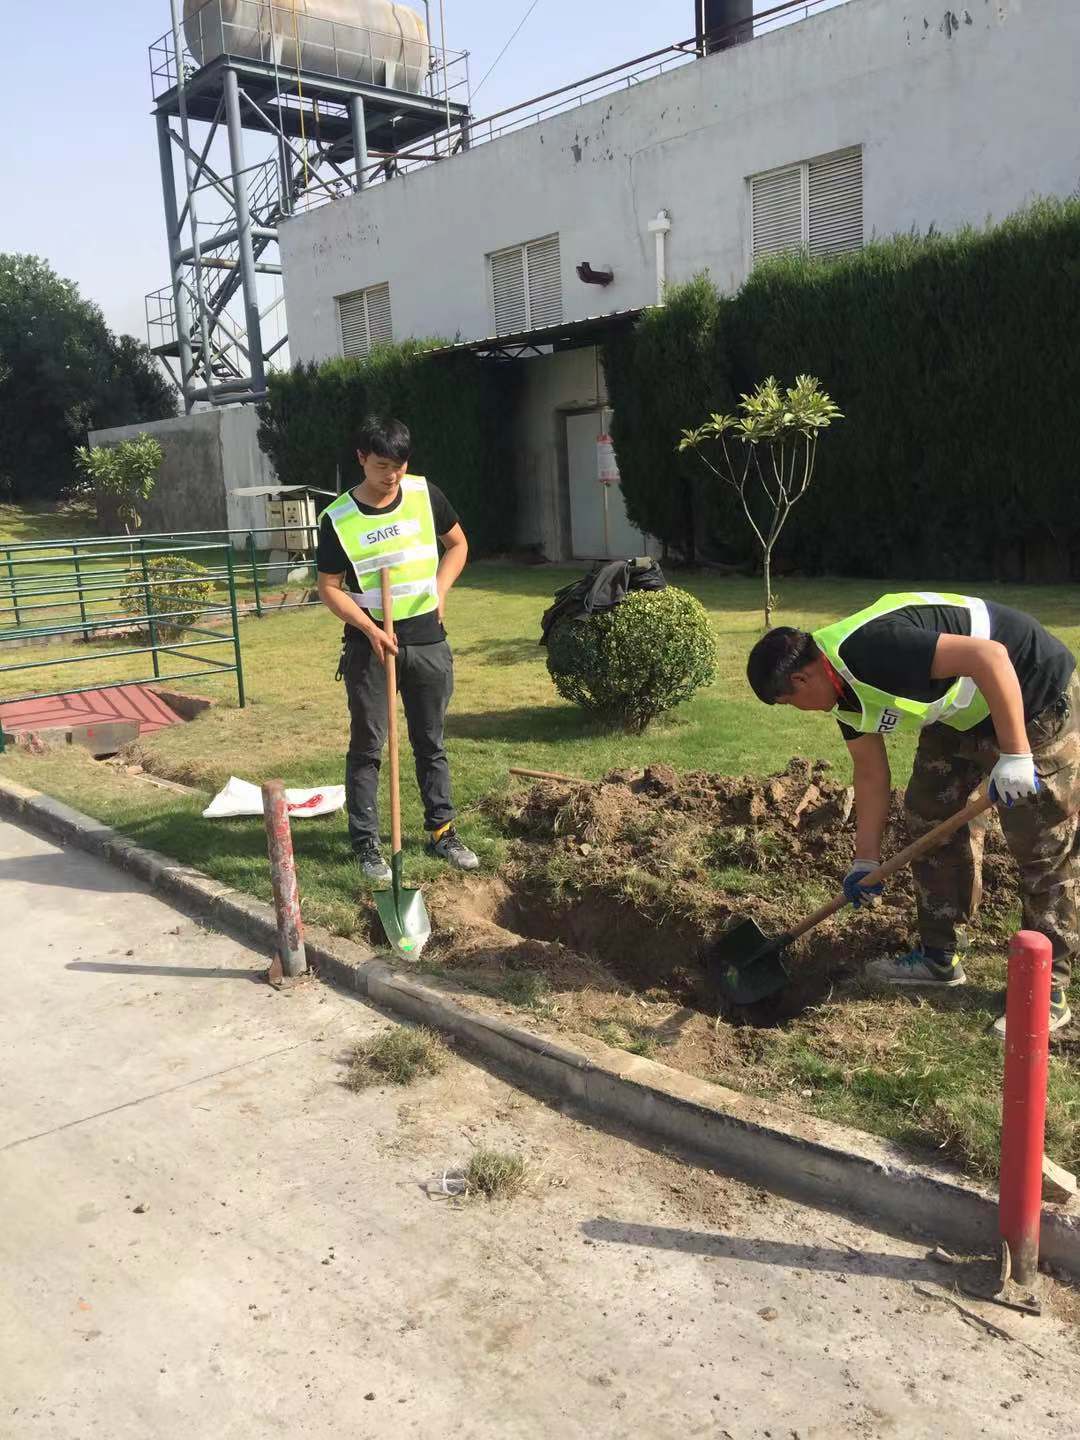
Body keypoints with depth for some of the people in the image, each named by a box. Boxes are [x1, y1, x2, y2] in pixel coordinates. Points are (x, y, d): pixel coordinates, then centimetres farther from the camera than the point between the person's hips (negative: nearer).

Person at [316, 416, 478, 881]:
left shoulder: (425, 494, -2)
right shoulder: (338, 519, -9)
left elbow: (457, 545, 12)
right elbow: (330, 588, -4)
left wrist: (440, 589, -2)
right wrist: (370, 629, -17)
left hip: (427, 641, 3)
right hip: (369, 644, -2)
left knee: (431, 742, 12)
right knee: (367, 746, 4)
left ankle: (442, 831, 25)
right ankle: (366, 843, 14)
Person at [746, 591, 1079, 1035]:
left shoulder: (872, 649, -31)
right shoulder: (844, 688, 0)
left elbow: (989, 656, -35)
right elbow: (871, 772, 8)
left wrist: (1015, 754, -33)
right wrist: (866, 860, 8)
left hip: (1035, 698, -10)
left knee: (1043, 848, -5)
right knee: (928, 812, 10)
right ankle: (940, 957, 21)